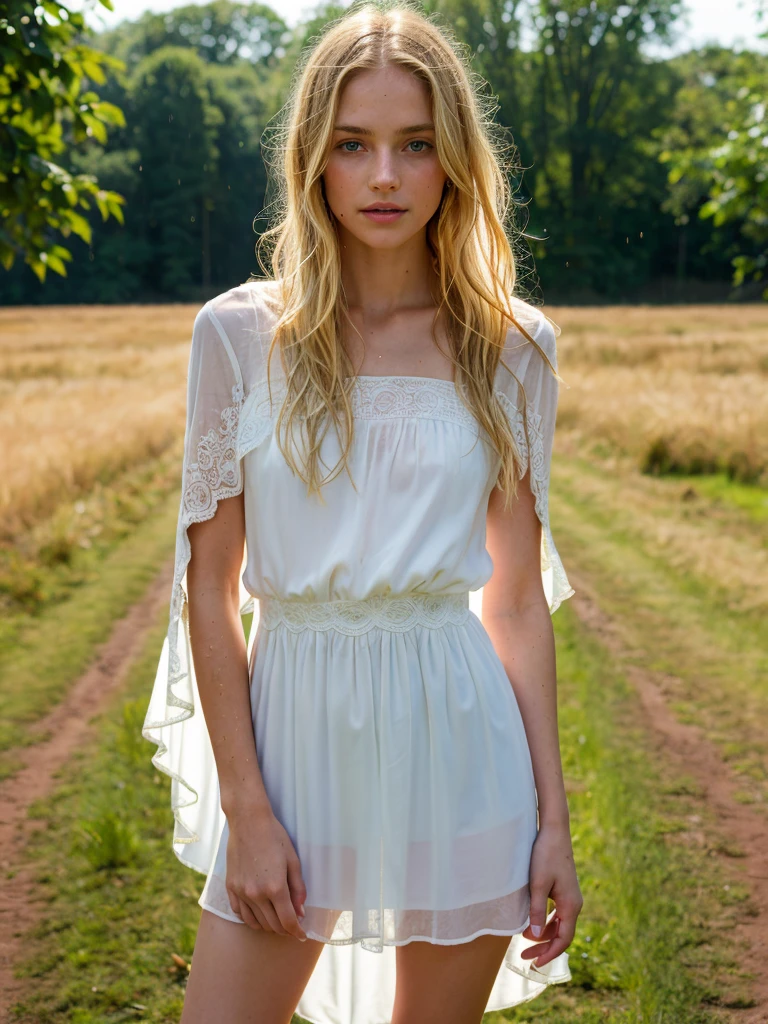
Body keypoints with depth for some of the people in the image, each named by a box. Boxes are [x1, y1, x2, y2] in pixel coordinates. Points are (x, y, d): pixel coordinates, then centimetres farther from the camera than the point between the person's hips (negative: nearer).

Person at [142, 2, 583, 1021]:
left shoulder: (513, 347, 0)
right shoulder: (241, 333, -3)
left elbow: (519, 599, 3)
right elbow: (209, 587, -1)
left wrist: (553, 817, 1)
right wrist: (245, 810, -5)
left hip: (459, 743, 1)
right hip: (294, 726, 0)